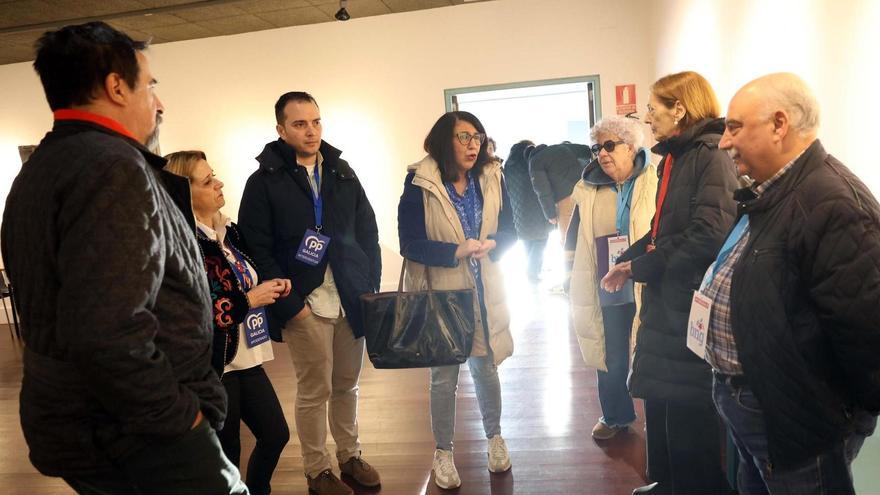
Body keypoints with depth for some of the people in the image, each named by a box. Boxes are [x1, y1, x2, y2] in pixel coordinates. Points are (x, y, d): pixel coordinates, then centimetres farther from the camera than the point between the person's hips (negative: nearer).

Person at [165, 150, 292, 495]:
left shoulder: (229, 231, 7)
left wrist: (270, 288, 1)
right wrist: (249, 301, -19)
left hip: (244, 357, 8)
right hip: (212, 366, -8)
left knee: (276, 434, 16)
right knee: (225, 455, 8)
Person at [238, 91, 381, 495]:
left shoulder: (342, 172, 10)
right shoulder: (264, 181, -5)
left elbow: (368, 233, 12)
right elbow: (257, 250, -8)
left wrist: (371, 287, 4)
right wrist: (289, 305, -12)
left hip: (350, 301, 4)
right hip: (305, 306, -4)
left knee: (347, 385, 15)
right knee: (314, 391, 5)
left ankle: (350, 455, 33)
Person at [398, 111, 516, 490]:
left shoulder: (491, 178, -1)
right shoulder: (419, 183, -12)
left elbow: (508, 231, 3)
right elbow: (409, 243, -14)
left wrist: (489, 245, -18)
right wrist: (456, 252, -26)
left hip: (484, 292, 3)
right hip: (440, 294, -3)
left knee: (486, 369, 17)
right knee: (443, 377, 9)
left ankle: (495, 438, 40)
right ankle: (443, 453, 29)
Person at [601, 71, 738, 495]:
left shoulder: (711, 158, -15)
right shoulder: (673, 160, 12)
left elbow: (708, 236, -25)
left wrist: (641, 267, -15)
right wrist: (629, 260, 2)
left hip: (692, 306, -9)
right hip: (665, 301, 9)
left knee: (689, 411, 4)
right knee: (660, 400, 19)